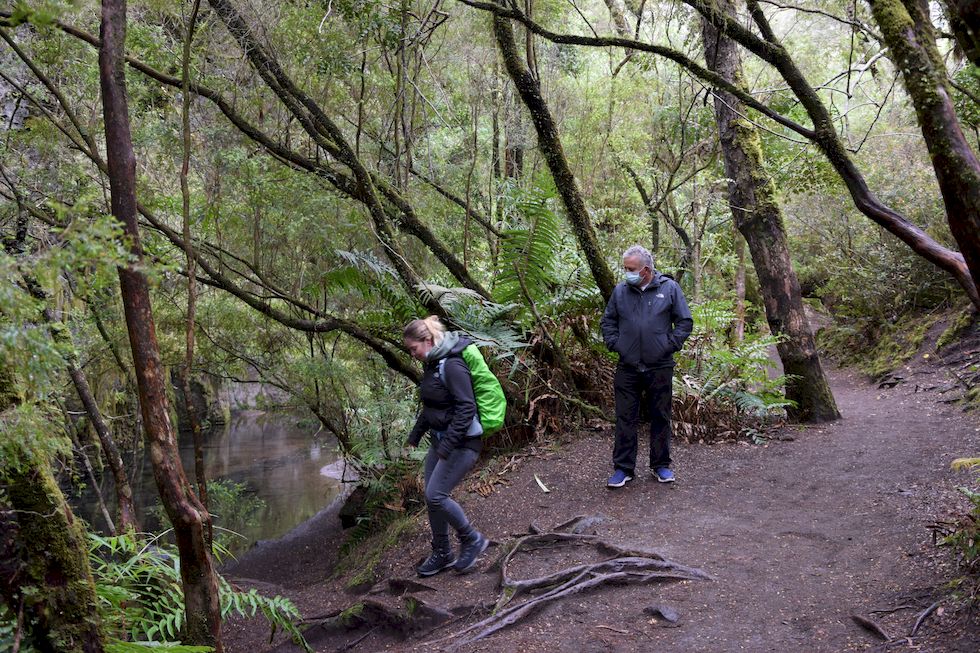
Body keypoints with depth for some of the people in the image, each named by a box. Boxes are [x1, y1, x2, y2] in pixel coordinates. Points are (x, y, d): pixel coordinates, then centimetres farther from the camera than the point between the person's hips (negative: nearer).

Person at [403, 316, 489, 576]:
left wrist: (447, 445, -25)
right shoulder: (432, 364, 10)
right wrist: (416, 434, 22)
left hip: (462, 443, -9)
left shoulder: (452, 366, -19)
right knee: (432, 498, 9)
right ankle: (442, 554, 24)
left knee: (435, 496, -11)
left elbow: (466, 408, -24)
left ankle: (472, 540, 8)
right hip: (440, 440, 9)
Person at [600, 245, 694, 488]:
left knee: (661, 418, 9)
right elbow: (607, 321, 14)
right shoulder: (620, 291, 4)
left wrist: (670, 345, -5)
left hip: (660, 367, -1)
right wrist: (614, 344, 1)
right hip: (628, 368, 1)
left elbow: (685, 321, 3)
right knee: (625, 419, 4)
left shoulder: (669, 288, -1)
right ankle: (623, 468, 13)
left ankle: (661, 465, 23)